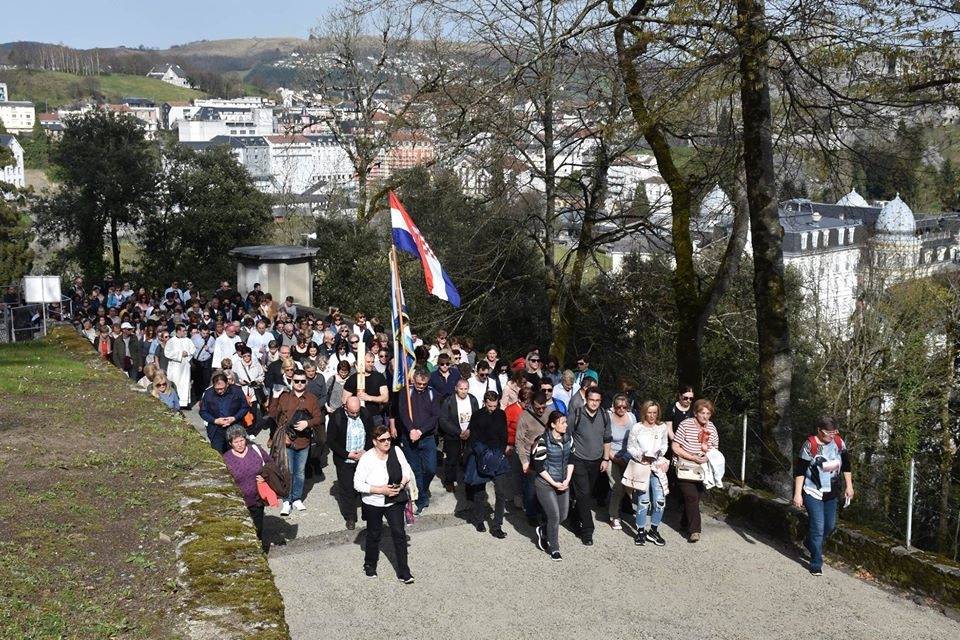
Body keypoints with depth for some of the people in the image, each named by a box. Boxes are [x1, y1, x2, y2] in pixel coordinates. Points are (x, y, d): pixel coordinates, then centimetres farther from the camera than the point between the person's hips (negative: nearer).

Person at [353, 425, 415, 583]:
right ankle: (370, 565, 41)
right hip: (373, 504, -2)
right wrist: (380, 490, -24)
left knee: (399, 533, -2)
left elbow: (407, 471, 3)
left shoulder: (396, 451, -9)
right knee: (374, 535, 16)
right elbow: (358, 484, -18)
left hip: (395, 501, 2)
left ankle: (403, 573, 8)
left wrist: (402, 484, -16)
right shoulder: (366, 459, -20)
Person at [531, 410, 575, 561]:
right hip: (545, 484, -6)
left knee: (563, 515, 10)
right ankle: (554, 549, 15)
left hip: (563, 484, 6)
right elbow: (539, 467, -17)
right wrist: (554, 483, -15)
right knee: (554, 517, -5)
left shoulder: (568, 438, -1)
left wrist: (567, 480, -4)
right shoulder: (543, 441, -20)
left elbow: (571, 460, 7)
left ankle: (543, 531, 38)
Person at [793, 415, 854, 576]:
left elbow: (846, 465, 9)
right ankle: (816, 565, 3)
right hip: (813, 492, -6)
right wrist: (797, 494, -21)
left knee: (830, 526, 17)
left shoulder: (839, 442, -5)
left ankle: (810, 543, 45)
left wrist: (849, 486, 10)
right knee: (818, 528, -8)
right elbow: (800, 471, -18)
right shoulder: (810, 445, -20)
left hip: (831, 493, 6)